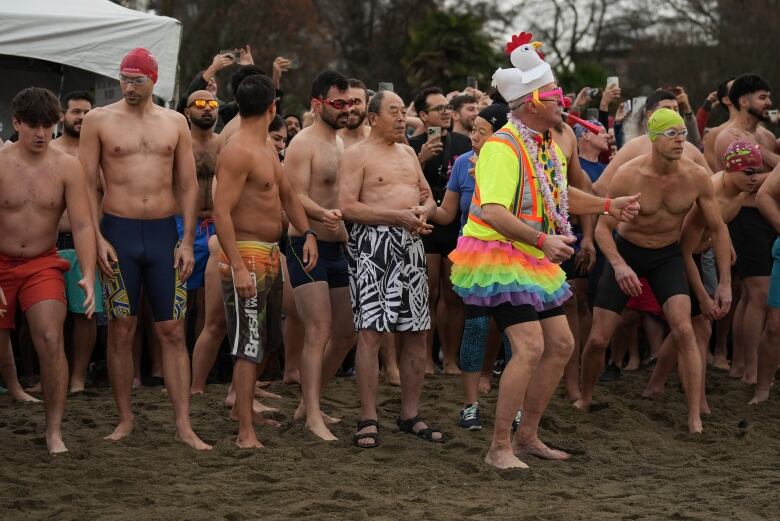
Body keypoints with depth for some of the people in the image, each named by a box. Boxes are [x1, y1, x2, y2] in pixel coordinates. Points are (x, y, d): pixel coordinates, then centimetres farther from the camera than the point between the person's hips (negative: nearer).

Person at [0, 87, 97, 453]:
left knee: (51, 341, -17)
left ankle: (54, 432, -10)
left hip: (42, 264, 0)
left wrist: (88, 275, -24)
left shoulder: (67, 167, -9)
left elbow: (82, 225, -12)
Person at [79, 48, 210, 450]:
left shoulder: (174, 123, 8)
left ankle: (184, 425, -1)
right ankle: (125, 418, 13)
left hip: (164, 233, 2)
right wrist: (97, 238, -10)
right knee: (121, 330, 2)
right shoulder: (99, 120, 2)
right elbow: (86, 184, 0)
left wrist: (187, 241, 1)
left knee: (173, 331, -1)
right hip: (118, 232, -1)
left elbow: (188, 185, 10)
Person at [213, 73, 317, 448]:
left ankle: (248, 410, 32)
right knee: (249, 347, -10)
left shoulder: (267, 147, 14)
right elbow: (221, 212, -24)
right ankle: (245, 433, -10)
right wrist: (238, 267, -30)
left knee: (265, 343, 19)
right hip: (247, 255, -10)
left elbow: (286, 194, 24)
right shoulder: (238, 151, -17)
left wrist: (307, 233, 7)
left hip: (271, 255, 10)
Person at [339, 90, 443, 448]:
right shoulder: (357, 154, -2)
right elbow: (347, 207, -12)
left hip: (410, 245, 7)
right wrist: (397, 215, -18)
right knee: (370, 332, -10)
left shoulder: (408, 153, 21)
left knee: (416, 334, 6)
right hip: (373, 244, -7)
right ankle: (368, 419, -6)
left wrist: (423, 211, -1)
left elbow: (429, 198, 24)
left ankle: (410, 415, 16)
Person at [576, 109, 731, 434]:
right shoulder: (628, 176, -23)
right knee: (598, 339, -1)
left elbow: (717, 228, -5)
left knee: (684, 330, -20)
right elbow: (603, 227, -18)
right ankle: (584, 398, 29)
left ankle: (695, 419, -16)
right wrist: (619, 266, -35)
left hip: (667, 255, 1)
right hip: (626, 251, -1)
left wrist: (725, 282, -6)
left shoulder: (697, 177, -17)